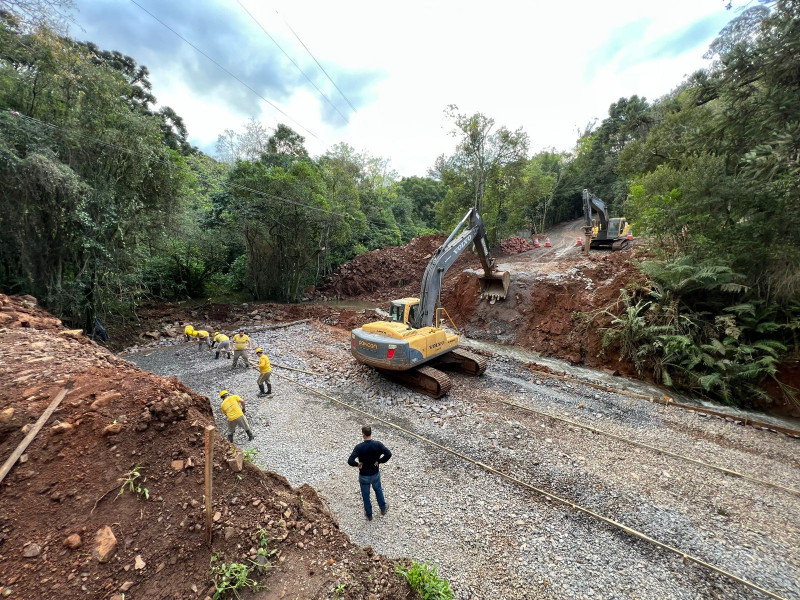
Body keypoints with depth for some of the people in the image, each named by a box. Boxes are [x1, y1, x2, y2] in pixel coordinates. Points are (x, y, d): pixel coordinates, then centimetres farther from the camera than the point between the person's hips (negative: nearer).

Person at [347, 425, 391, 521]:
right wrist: (379, 461, -11)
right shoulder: (377, 444, -19)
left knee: (366, 495, 22)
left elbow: (350, 461, -32)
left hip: (364, 476, -2)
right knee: (378, 490, 29)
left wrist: (358, 464, -13)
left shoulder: (359, 447, -25)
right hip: (375, 474, 2)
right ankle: (383, 509, 46)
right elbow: (388, 454, -23)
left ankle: (369, 515, 39)